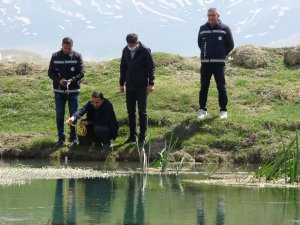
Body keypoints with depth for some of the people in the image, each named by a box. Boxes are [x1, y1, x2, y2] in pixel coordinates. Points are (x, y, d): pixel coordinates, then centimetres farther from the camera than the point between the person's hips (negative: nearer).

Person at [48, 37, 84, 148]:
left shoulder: (77, 56, -3)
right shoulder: (55, 56, 0)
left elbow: (81, 73, -6)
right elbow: (50, 72, 1)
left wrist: (71, 80, -24)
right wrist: (59, 80, -17)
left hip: (73, 90, -1)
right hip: (59, 91, 1)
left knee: (73, 114, 4)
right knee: (59, 115, 4)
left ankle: (73, 138, 12)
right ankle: (61, 138, 13)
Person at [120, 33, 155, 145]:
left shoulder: (145, 51, -10)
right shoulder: (126, 51, 5)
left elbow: (151, 67, -8)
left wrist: (151, 83, -13)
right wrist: (122, 83, 14)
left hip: (142, 86, -5)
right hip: (129, 85, 5)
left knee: (142, 112, -1)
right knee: (130, 111, 9)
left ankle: (142, 137, 4)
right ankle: (133, 135, 17)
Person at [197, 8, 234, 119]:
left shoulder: (225, 29, -1)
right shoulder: (203, 28, 6)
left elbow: (230, 45, 7)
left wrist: (222, 54, 8)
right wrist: (206, 53, 13)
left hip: (219, 63, -2)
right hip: (205, 63, 2)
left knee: (221, 87, 0)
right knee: (204, 87, 3)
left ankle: (223, 110, 6)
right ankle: (202, 109, 11)